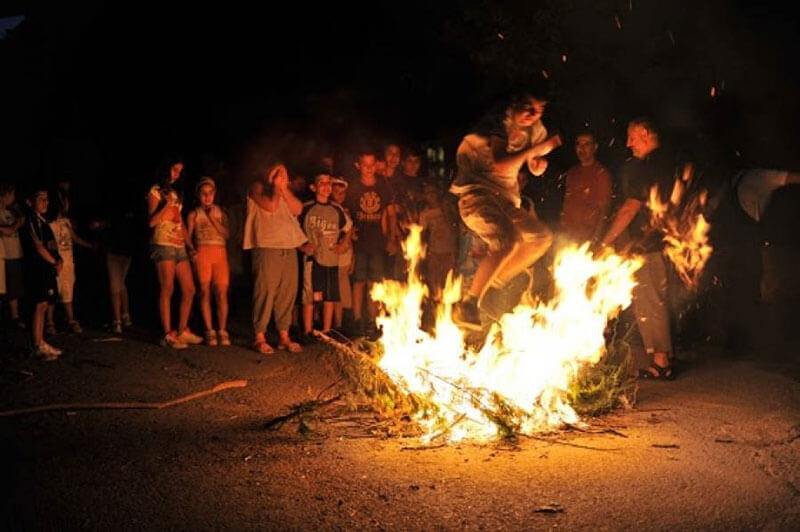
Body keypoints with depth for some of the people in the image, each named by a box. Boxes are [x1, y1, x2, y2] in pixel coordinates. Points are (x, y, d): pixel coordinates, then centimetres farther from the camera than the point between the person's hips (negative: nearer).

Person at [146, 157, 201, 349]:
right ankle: (168, 335, -7)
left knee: (189, 290, 3)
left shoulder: (175, 194, 22)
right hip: (163, 244, -7)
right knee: (167, 290, -9)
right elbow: (152, 221, -6)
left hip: (180, 246, 7)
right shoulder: (155, 192, 1)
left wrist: (189, 243, 15)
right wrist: (167, 205, -14)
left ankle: (182, 331, 12)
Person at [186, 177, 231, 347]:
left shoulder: (220, 212, 15)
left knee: (222, 293, -7)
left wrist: (212, 218, -3)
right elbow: (188, 236, 8)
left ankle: (222, 331, -3)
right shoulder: (194, 214, 11)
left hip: (220, 253, 1)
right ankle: (209, 331, -1)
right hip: (202, 252, -1)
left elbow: (226, 234, 3)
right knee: (205, 292, -5)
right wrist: (192, 250, -9)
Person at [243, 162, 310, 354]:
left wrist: (284, 188, 1)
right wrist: (275, 186, -2)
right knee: (265, 292, -8)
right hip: (267, 246, -6)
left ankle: (284, 336, 14)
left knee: (288, 293, 6)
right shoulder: (258, 188, 5)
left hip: (289, 247, 6)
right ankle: (260, 337, -2)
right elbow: (271, 206, -12)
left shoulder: (286, 192, 22)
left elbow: (298, 209, 5)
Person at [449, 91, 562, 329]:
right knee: (509, 239, -31)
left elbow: (536, 170, 20)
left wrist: (541, 161, -3)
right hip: (476, 193, -9)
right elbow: (501, 165, -26)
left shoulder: (535, 130, 11)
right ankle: (468, 305, -29)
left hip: (504, 199, 9)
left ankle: (492, 287, 12)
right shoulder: (500, 124, -11)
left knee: (542, 237, 7)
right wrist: (536, 148, -23)